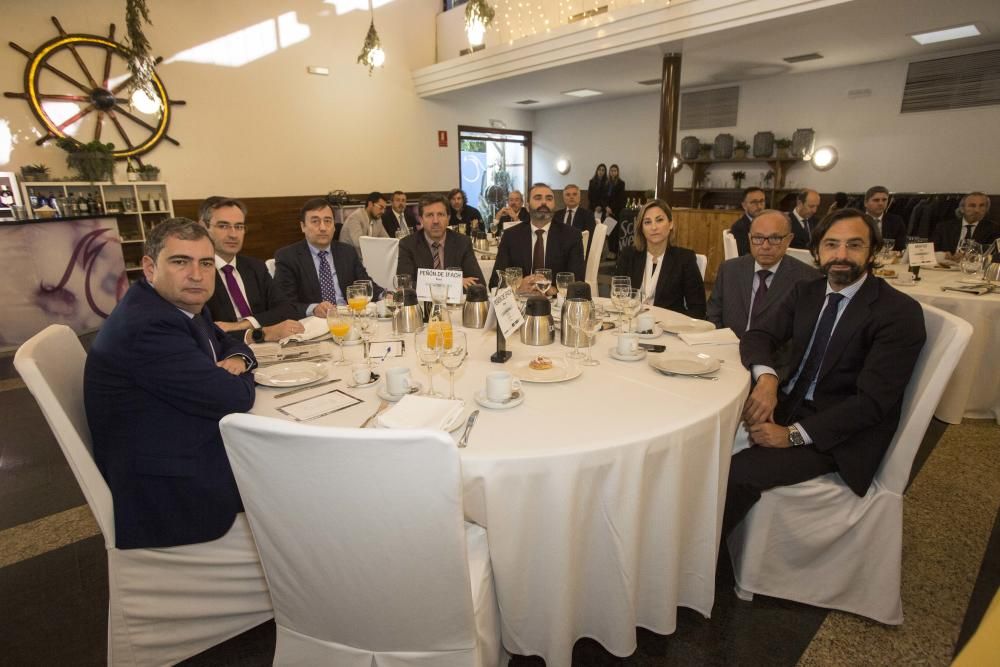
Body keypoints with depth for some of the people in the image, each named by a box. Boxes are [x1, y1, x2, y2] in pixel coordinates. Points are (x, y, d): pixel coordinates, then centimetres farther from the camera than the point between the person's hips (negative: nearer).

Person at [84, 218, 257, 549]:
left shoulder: (183, 305, 2)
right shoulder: (146, 326, -27)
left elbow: (228, 342, 18)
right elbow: (235, 398, -26)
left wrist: (237, 359, -5)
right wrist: (240, 376, -2)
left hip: (192, 447, 9)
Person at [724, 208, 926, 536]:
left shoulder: (900, 312, -12)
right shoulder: (805, 292, 8)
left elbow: (873, 401, -18)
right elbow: (757, 335, 3)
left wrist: (794, 434, -25)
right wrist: (766, 378, -20)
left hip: (839, 436, -6)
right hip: (789, 405, 6)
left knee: (738, 471, -28)